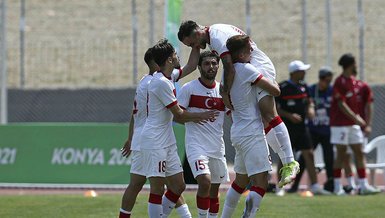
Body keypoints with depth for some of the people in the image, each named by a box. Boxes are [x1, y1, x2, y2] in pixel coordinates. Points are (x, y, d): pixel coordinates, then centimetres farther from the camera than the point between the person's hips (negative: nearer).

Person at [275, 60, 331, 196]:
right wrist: (289, 115, -20)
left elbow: (309, 101, 21)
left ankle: (315, 187, 2)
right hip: (287, 127, -6)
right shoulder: (282, 88, -11)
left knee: (309, 155, 0)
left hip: (301, 127, 6)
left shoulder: (303, 87, 9)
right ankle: (280, 187, 11)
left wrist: (310, 108, -1)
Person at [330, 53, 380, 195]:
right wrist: (356, 118, -19)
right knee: (341, 154, -4)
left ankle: (363, 185, 3)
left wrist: (357, 117, 11)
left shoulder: (354, 81, 13)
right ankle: (338, 187, 1)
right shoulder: (340, 82, -12)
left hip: (353, 123, 8)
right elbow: (341, 104, -17)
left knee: (359, 153, 3)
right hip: (341, 123, -8)